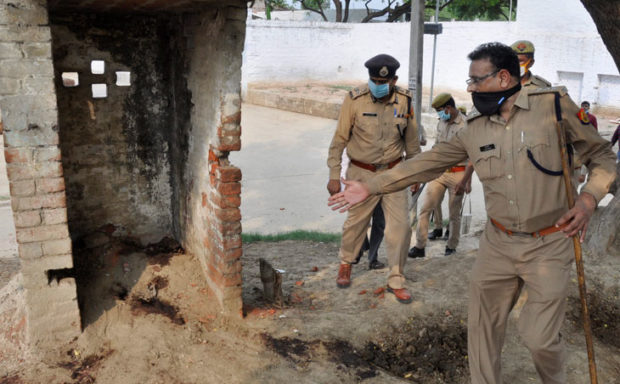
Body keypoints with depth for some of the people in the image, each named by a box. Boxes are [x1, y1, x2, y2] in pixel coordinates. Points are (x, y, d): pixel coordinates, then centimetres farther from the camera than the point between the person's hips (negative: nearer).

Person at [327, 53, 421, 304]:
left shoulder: (404, 100, -4)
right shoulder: (355, 100, -14)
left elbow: (411, 140, 9)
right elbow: (339, 140, -7)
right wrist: (334, 176, -9)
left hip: (393, 172, 2)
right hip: (362, 173, -2)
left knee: (400, 225, -2)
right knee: (355, 223, 10)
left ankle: (396, 281, 14)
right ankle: (346, 264, 39)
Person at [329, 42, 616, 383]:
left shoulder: (554, 105, -8)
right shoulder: (475, 128, 2)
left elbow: (602, 156, 0)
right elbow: (428, 162, 4)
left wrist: (588, 199, -17)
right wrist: (372, 186, -1)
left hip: (549, 246, -3)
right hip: (497, 244, 4)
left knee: (539, 336, 0)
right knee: (482, 327, 10)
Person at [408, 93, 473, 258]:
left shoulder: (466, 125, -11)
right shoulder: (441, 123, 10)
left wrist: (466, 181, -18)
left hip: (457, 173, -5)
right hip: (438, 172, 6)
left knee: (454, 214, 6)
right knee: (425, 209, -3)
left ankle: (451, 247, 23)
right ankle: (419, 247, 2)